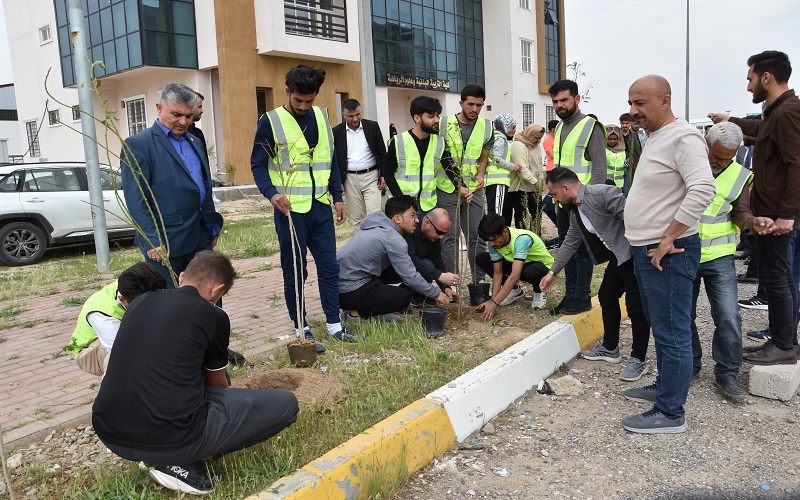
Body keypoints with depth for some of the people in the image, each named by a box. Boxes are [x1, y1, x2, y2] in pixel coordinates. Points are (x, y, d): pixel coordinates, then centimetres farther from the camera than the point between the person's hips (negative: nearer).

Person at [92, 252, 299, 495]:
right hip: (169, 438, -7)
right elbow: (217, 384, 17)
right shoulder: (213, 316, -2)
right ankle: (180, 463, 2)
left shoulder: (140, 302, 14)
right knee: (285, 404, 4)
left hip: (109, 434, 7)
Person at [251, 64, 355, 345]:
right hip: (290, 209, -5)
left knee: (329, 267, 10)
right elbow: (258, 164, -6)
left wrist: (337, 197, 12)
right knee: (294, 272, 5)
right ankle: (302, 330, 18)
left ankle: (333, 324, 23)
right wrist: (271, 193, -23)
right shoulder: (271, 121, -6)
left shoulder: (322, 116, 10)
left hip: (320, 206, 5)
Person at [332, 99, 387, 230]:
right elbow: (335, 158, 4)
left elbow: (382, 152, 5)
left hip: (371, 176, -1)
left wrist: (383, 175, -1)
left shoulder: (372, 126, 0)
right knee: (357, 218, 7)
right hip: (350, 179, 1)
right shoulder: (337, 131, 0)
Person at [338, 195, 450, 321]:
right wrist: (436, 294, -3)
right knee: (404, 297, -14)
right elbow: (410, 277, -16)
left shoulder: (380, 228, 13)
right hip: (348, 292, -10)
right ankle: (354, 313, -6)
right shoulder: (393, 238, -17)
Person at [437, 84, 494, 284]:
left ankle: (479, 279, 20)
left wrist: (480, 175, -4)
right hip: (448, 189, -3)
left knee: (476, 236, 9)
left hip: (474, 189, 3)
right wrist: (458, 186, -9)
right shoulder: (444, 124, -5)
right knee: (449, 236, 0)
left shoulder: (486, 127, 6)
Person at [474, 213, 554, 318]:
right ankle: (514, 289, 5)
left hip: (543, 266, -6)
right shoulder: (493, 243, -16)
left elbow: (515, 276, -42)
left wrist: (494, 302, -44)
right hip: (516, 265, 6)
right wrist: (493, 299, -23)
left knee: (531, 271, -44)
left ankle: (539, 292, -5)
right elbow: (497, 272, -10)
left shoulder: (522, 239, -36)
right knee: (481, 258, -12)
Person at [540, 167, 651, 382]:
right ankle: (609, 348, 31)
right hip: (618, 257, 10)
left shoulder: (603, 194, -21)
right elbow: (569, 244, 20)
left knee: (636, 307, -5)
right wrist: (552, 272, 25)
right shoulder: (575, 212, 9)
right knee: (607, 297, 16)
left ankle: (639, 360, 8)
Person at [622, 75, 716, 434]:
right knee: (660, 326, 20)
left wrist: (669, 238, -23)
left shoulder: (683, 138, -14)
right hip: (646, 250, 10)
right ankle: (665, 386, 34)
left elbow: (703, 189, -27)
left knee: (671, 332, -4)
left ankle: (670, 413, 4)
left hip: (667, 253, -10)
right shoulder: (655, 139, 17)